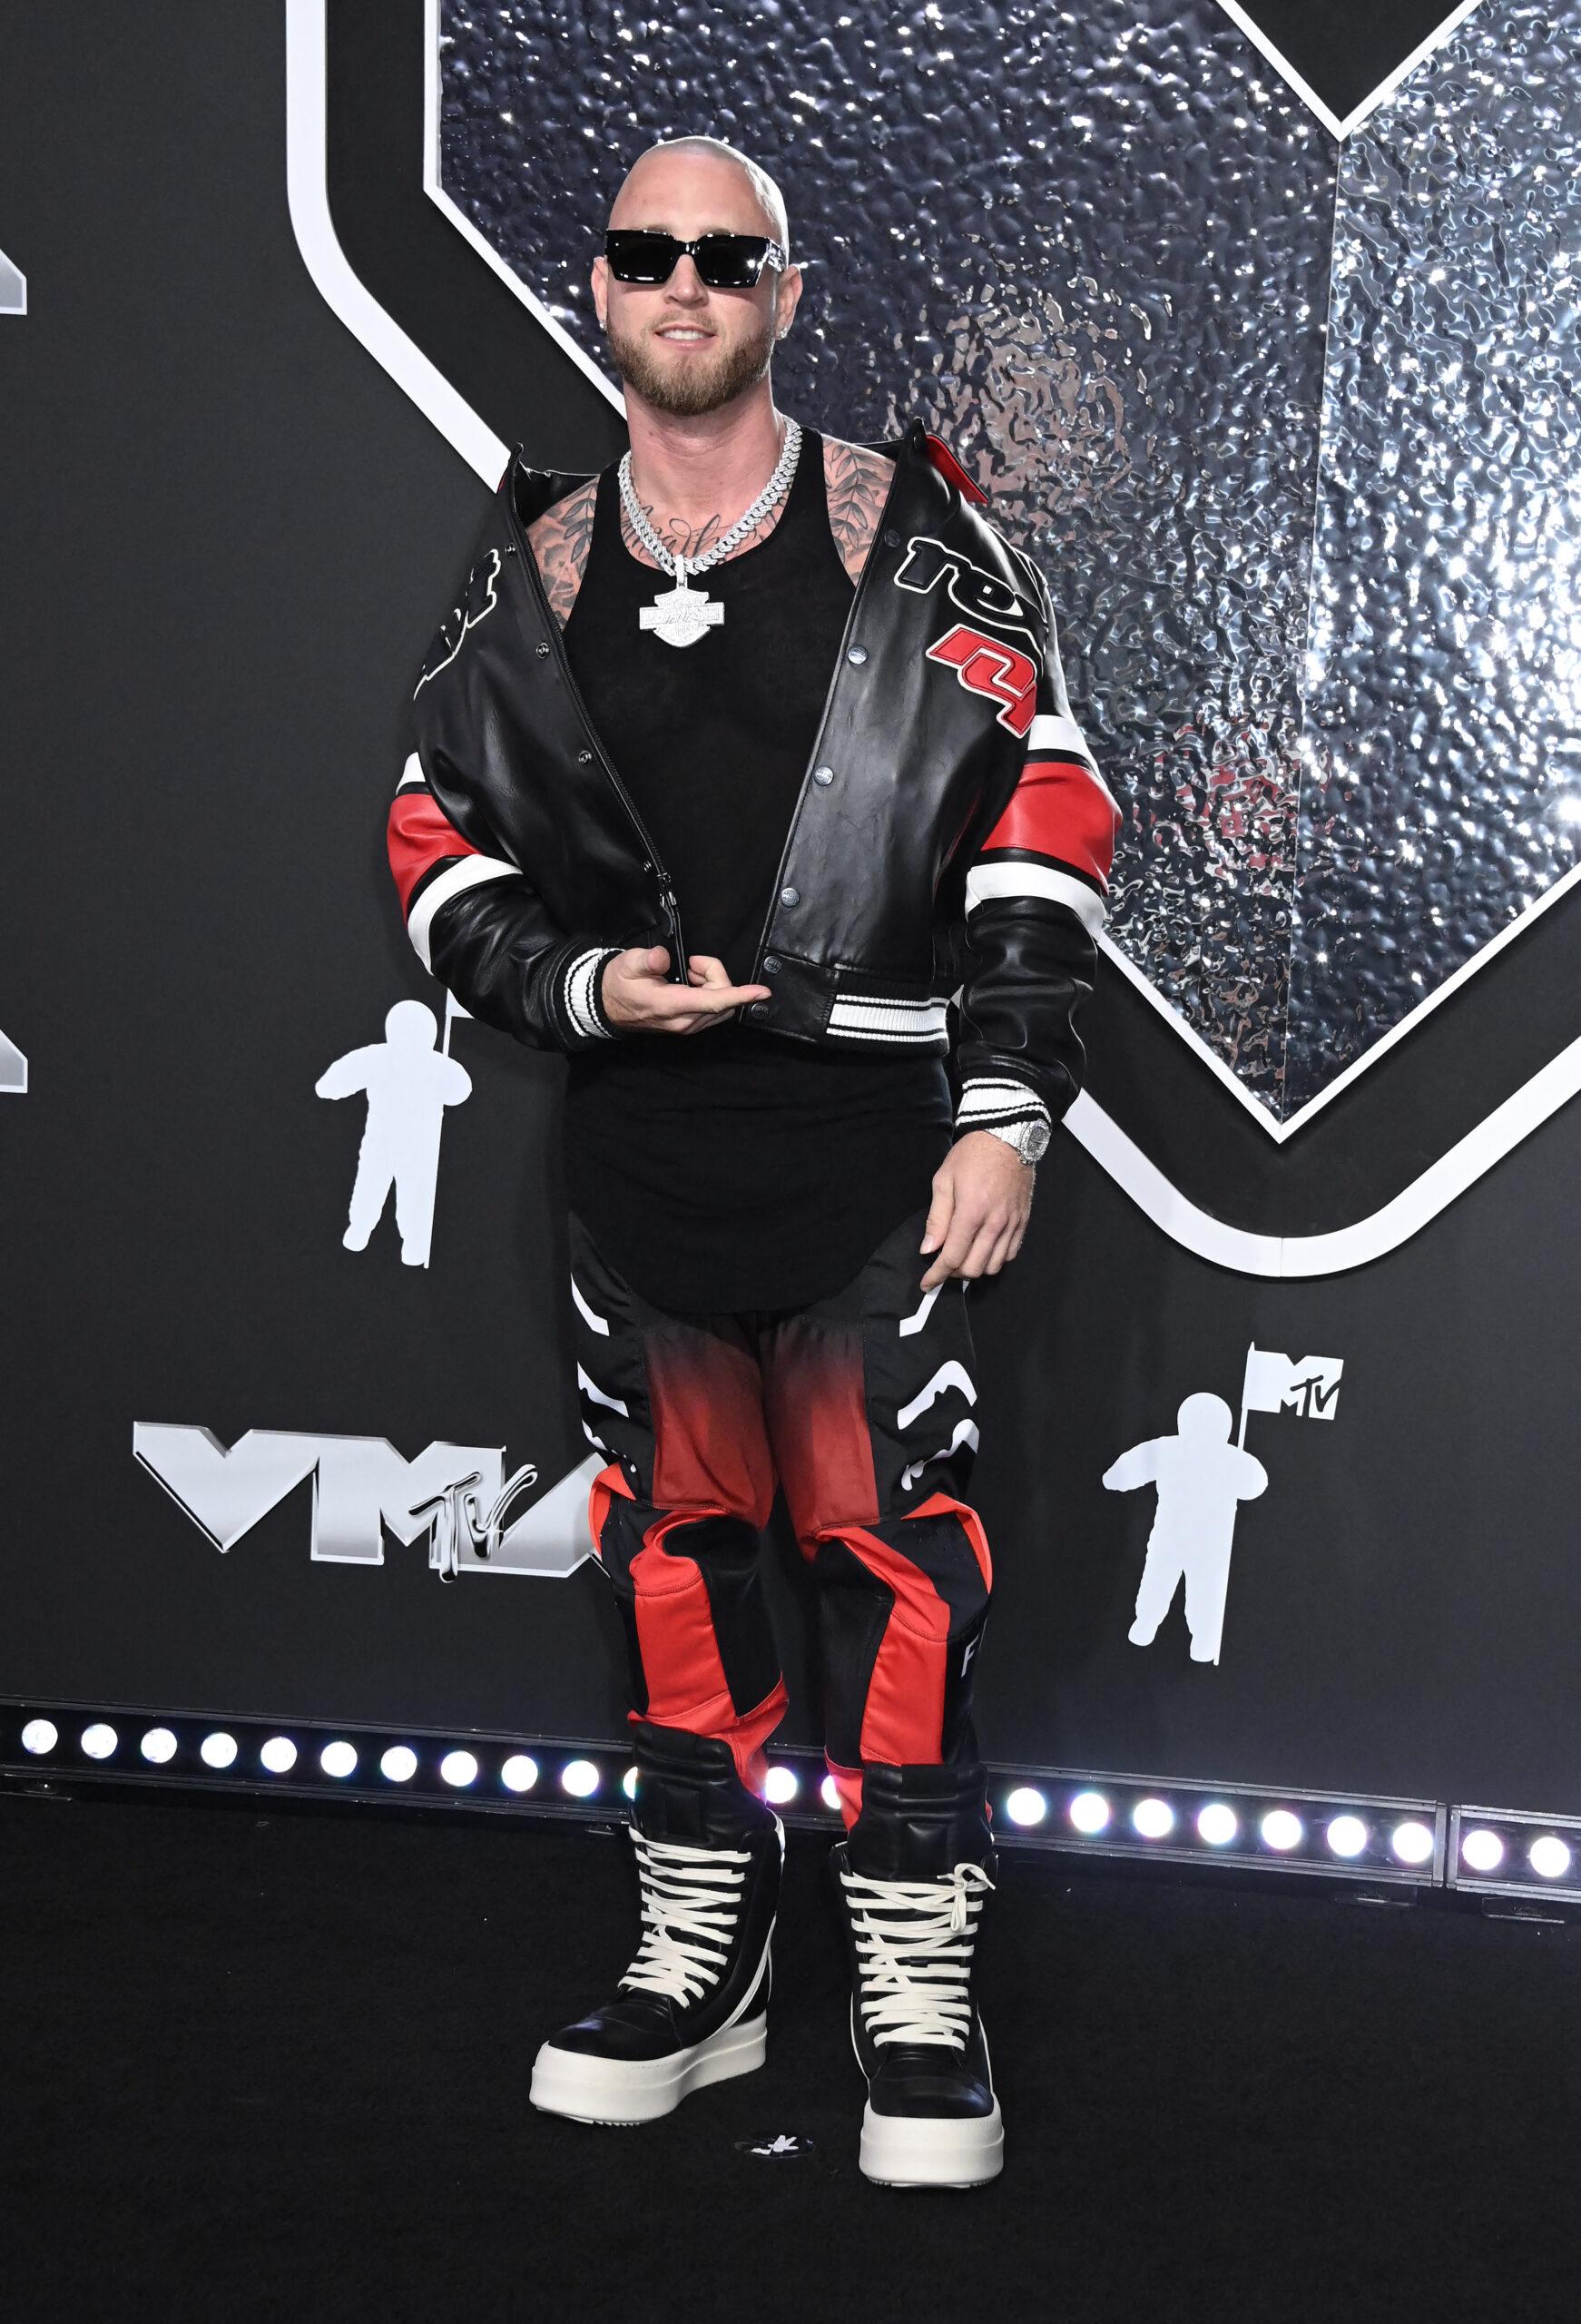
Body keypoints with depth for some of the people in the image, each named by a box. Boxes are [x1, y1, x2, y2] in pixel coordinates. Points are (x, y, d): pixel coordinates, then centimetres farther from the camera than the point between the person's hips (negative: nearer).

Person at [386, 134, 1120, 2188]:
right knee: (673, 1540, 10)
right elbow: (436, 835, 13)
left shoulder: (912, 535, 1)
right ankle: (700, 1957, 24)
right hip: (639, 1136, 3)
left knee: (893, 1549, -4)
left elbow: (1042, 808, -2)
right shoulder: (536, 568, 10)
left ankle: (918, 1986, 8)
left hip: (876, 1139, -3)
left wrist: (1006, 1110, -8)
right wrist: (582, 988, -5)